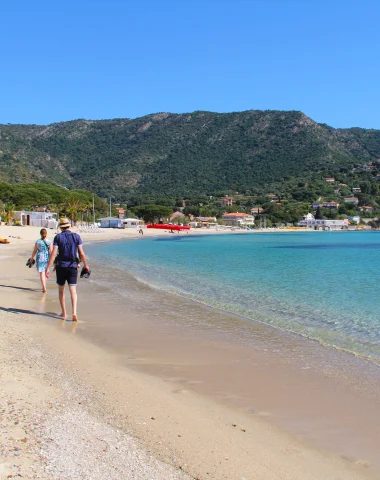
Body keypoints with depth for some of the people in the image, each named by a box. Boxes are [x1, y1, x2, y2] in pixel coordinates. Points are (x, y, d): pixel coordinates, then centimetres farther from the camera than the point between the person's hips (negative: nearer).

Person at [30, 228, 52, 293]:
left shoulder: (37, 242, -4)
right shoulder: (49, 242, -4)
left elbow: (34, 251, 3)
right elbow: (51, 251, -7)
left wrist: (32, 258, 18)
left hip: (40, 259, -2)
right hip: (47, 258, 2)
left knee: (41, 273, -2)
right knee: (45, 271, 20)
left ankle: (44, 288, -12)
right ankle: (44, 286, 31)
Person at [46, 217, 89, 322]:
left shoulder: (58, 237, -3)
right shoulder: (76, 236, 1)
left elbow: (53, 253, -10)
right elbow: (81, 253, -1)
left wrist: (48, 268, -9)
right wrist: (86, 265, 13)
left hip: (61, 266, 0)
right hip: (73, 266, 0)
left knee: (61, 290, 14)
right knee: (73, 291, -1)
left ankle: (63, 313, 19)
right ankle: (74, 312, -18)